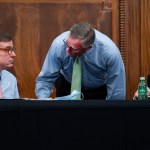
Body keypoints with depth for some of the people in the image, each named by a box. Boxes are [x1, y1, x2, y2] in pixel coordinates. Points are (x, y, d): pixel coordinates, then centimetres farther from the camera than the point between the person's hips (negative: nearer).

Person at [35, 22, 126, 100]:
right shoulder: (59, 45, -33)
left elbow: (117, 92, -26)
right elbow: (45, 79, -24)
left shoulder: (110, 52, -36)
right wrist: (42, 99, -41)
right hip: (66, 87, 1)